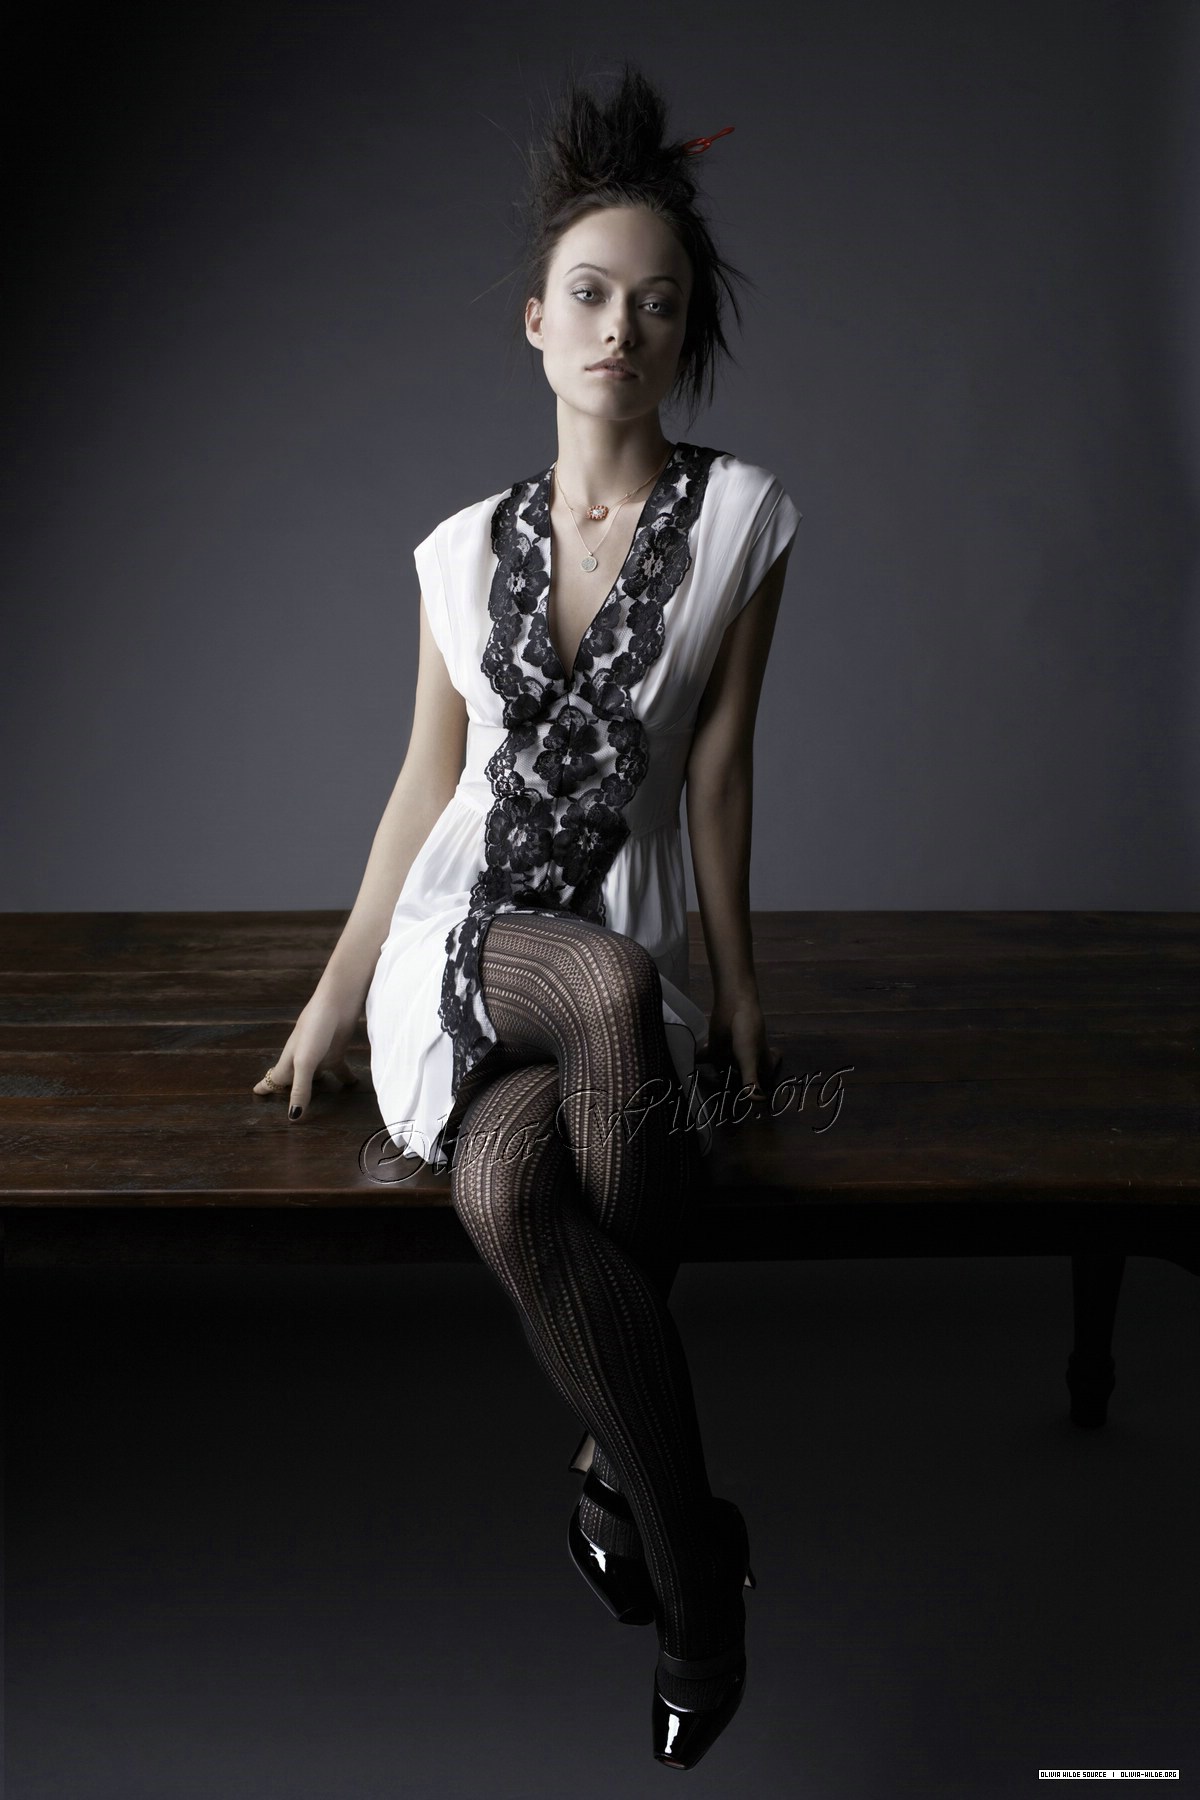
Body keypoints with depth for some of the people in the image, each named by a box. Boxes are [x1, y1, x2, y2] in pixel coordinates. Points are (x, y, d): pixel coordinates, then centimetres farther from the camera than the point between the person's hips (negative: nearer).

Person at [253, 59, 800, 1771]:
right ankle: (694, 1545, -24)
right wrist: (334, 990, 11)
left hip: (627, 949, -1)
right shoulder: (465, 548, 8)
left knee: (506, 1191, -34)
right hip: (458, 935, 1)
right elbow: (427, 777, 11)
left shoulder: (742, 515, 1)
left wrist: (738, 981, 1)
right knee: (615, 990, -35)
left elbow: (719, 764, 0)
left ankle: (615, 1468, -4)